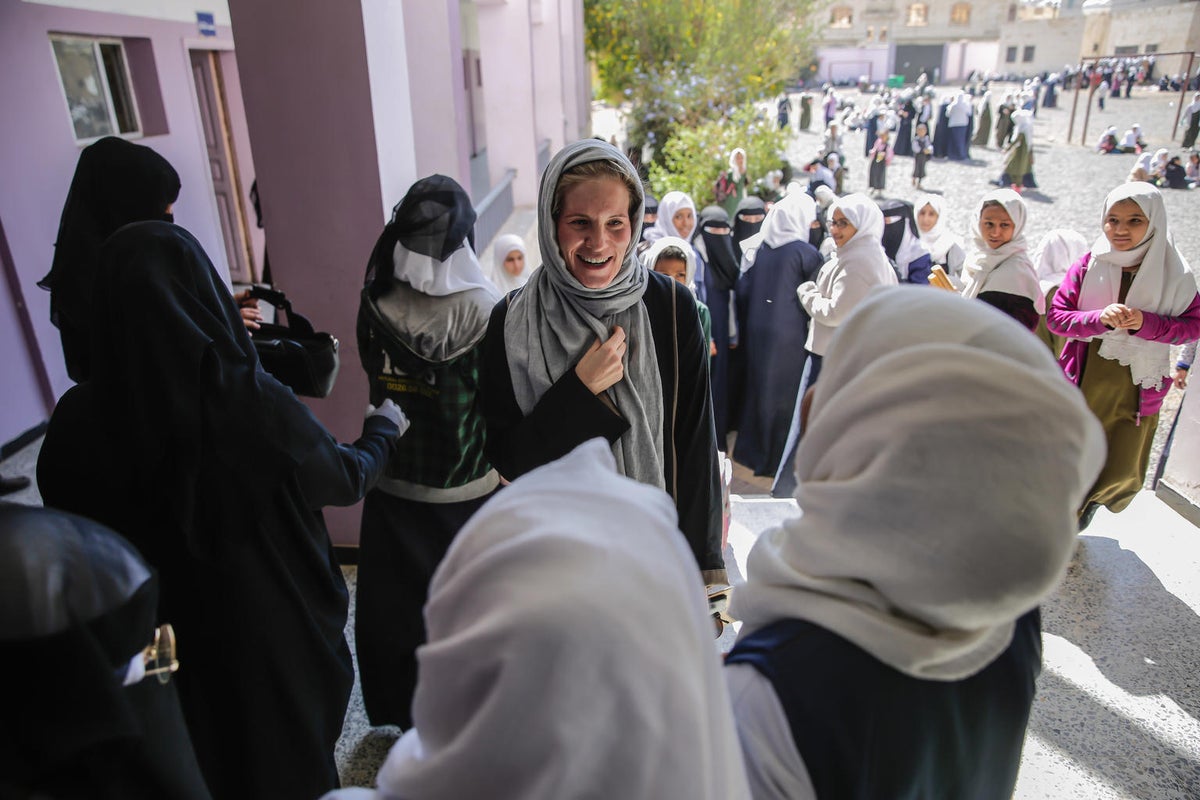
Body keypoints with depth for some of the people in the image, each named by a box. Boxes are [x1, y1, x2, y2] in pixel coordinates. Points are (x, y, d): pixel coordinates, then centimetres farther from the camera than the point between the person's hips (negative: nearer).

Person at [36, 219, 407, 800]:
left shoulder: (79, 417, -19)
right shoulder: (252, 402, -28)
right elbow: (346, 479, -12)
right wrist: (383, 430, 8)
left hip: (156, 637, 3)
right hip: (270, 628, -3)